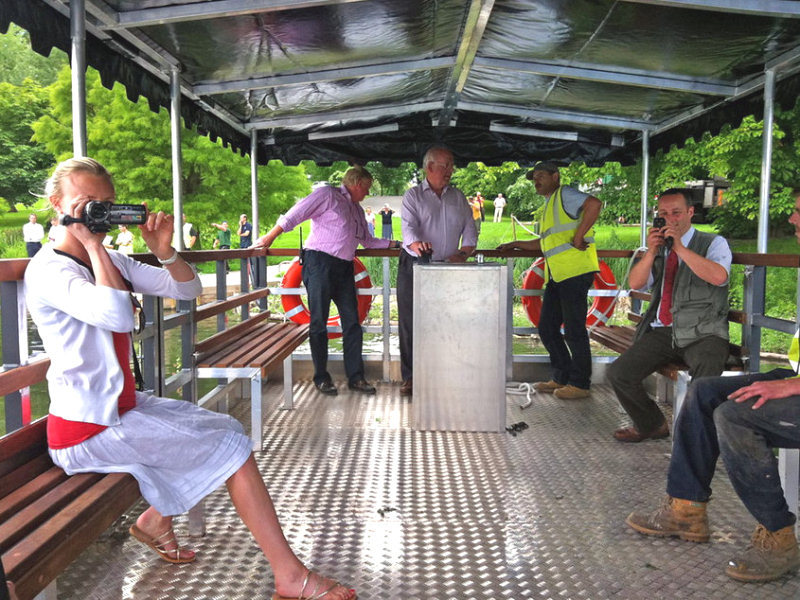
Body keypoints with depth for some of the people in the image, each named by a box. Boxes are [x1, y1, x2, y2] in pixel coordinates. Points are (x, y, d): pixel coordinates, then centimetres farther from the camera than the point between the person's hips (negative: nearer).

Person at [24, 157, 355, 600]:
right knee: (230, 444, -10)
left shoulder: (113, 263, 9)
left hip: (123, 405, 9)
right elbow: (116, 315, -34)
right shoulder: (47, 269, -16)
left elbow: (189, 290, 6)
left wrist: (164, 250, -12)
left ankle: (155, 517, 24)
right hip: (88, 428, -9)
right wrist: (92, 245, -23)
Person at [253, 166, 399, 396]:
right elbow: (294, 216, -6)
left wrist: (395, 244, 21)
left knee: (352, 322, 4)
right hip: (320, 263, -8)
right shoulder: (327, 195, -2)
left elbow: (368, 241, 29)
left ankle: (355, 377, 11)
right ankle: (321, 378, 7)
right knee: (319, 322, -2)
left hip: (344, 268, 8)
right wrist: (269, 238, -9)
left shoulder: (357, 210, 23)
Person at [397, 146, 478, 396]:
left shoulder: (458, 197, 15)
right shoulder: (413, 196, 4)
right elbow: (408, 227, -12)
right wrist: (417, 245, -34)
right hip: (414, 266, -2)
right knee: (410, 323, -2)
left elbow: (470, 230, 12)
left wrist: (462, 254, -6)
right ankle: (410, 377, 7)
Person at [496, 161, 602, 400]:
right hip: (556, 276, 10)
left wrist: (578, 237, -23)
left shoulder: (565, 195, -4)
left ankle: (580, 384, 6)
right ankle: (562, 378, 21)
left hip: (575, 271, -10)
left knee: (574, 330, -4)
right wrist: (515, 245, 29)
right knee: (547, 328, 10)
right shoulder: (549, 205, 26)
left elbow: (594, 204, -24)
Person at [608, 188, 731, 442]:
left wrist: (680, 248, -18)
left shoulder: (713, 243, 4)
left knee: (704, 383, -33)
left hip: (702, 334, -5)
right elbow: (635, 283, 6)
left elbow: (718, 276, -18)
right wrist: (651, 252, -8)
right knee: (619, 374, -10)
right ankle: (652, 425, 14)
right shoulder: (659, 247, 19)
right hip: (661, 333, 5)